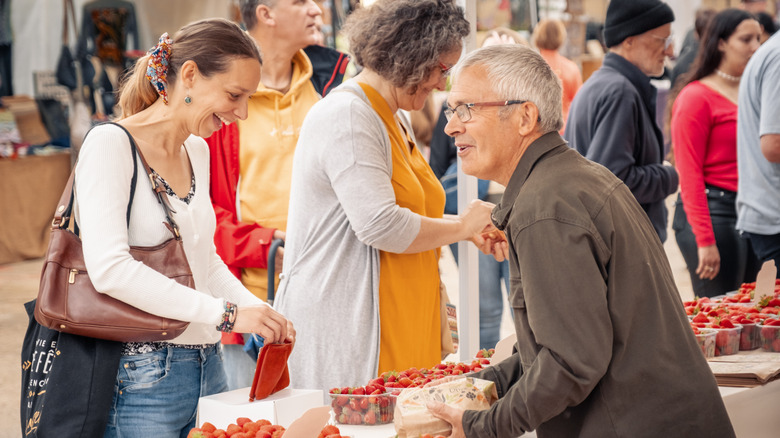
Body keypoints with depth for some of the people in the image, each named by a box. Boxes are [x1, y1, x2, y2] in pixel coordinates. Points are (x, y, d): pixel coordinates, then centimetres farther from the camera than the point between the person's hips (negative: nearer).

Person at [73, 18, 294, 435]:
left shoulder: (197, 151, 14)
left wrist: (259, 309, 4)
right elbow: (109, 268, -23)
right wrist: (225, 313, -23)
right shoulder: (110, 144, -12)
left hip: (208, 366, 8)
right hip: (142, 380, -8)